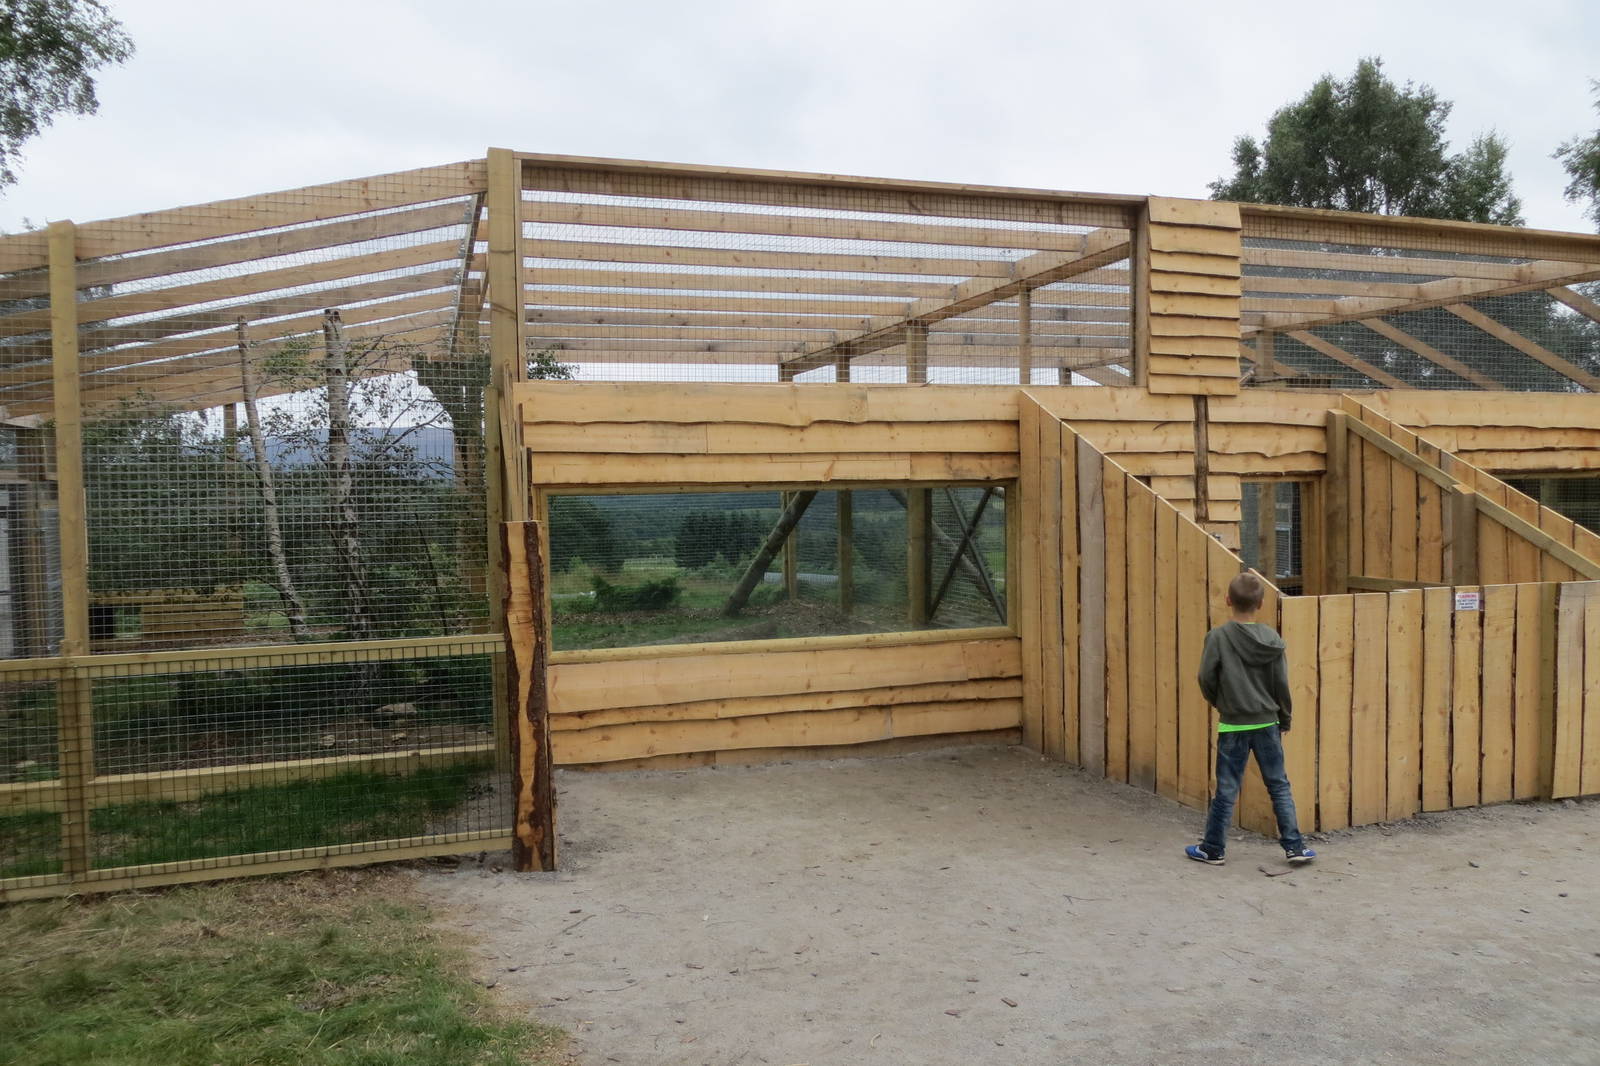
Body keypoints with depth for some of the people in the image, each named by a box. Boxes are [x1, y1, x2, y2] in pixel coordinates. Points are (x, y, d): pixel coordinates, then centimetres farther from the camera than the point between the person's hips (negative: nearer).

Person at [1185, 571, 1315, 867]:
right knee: (1280, 787, 13)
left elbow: (1206, 678, -9)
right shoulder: (1272, 639, -3)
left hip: (1233, 726, -3)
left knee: (1226, 791, 5)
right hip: (1267, 724, 3)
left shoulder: (1218, 637, -12)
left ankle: (1212, 849, 14)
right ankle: (1294, 846, 16)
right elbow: (1282, 684, 1)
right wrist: (1285, 720, 14)